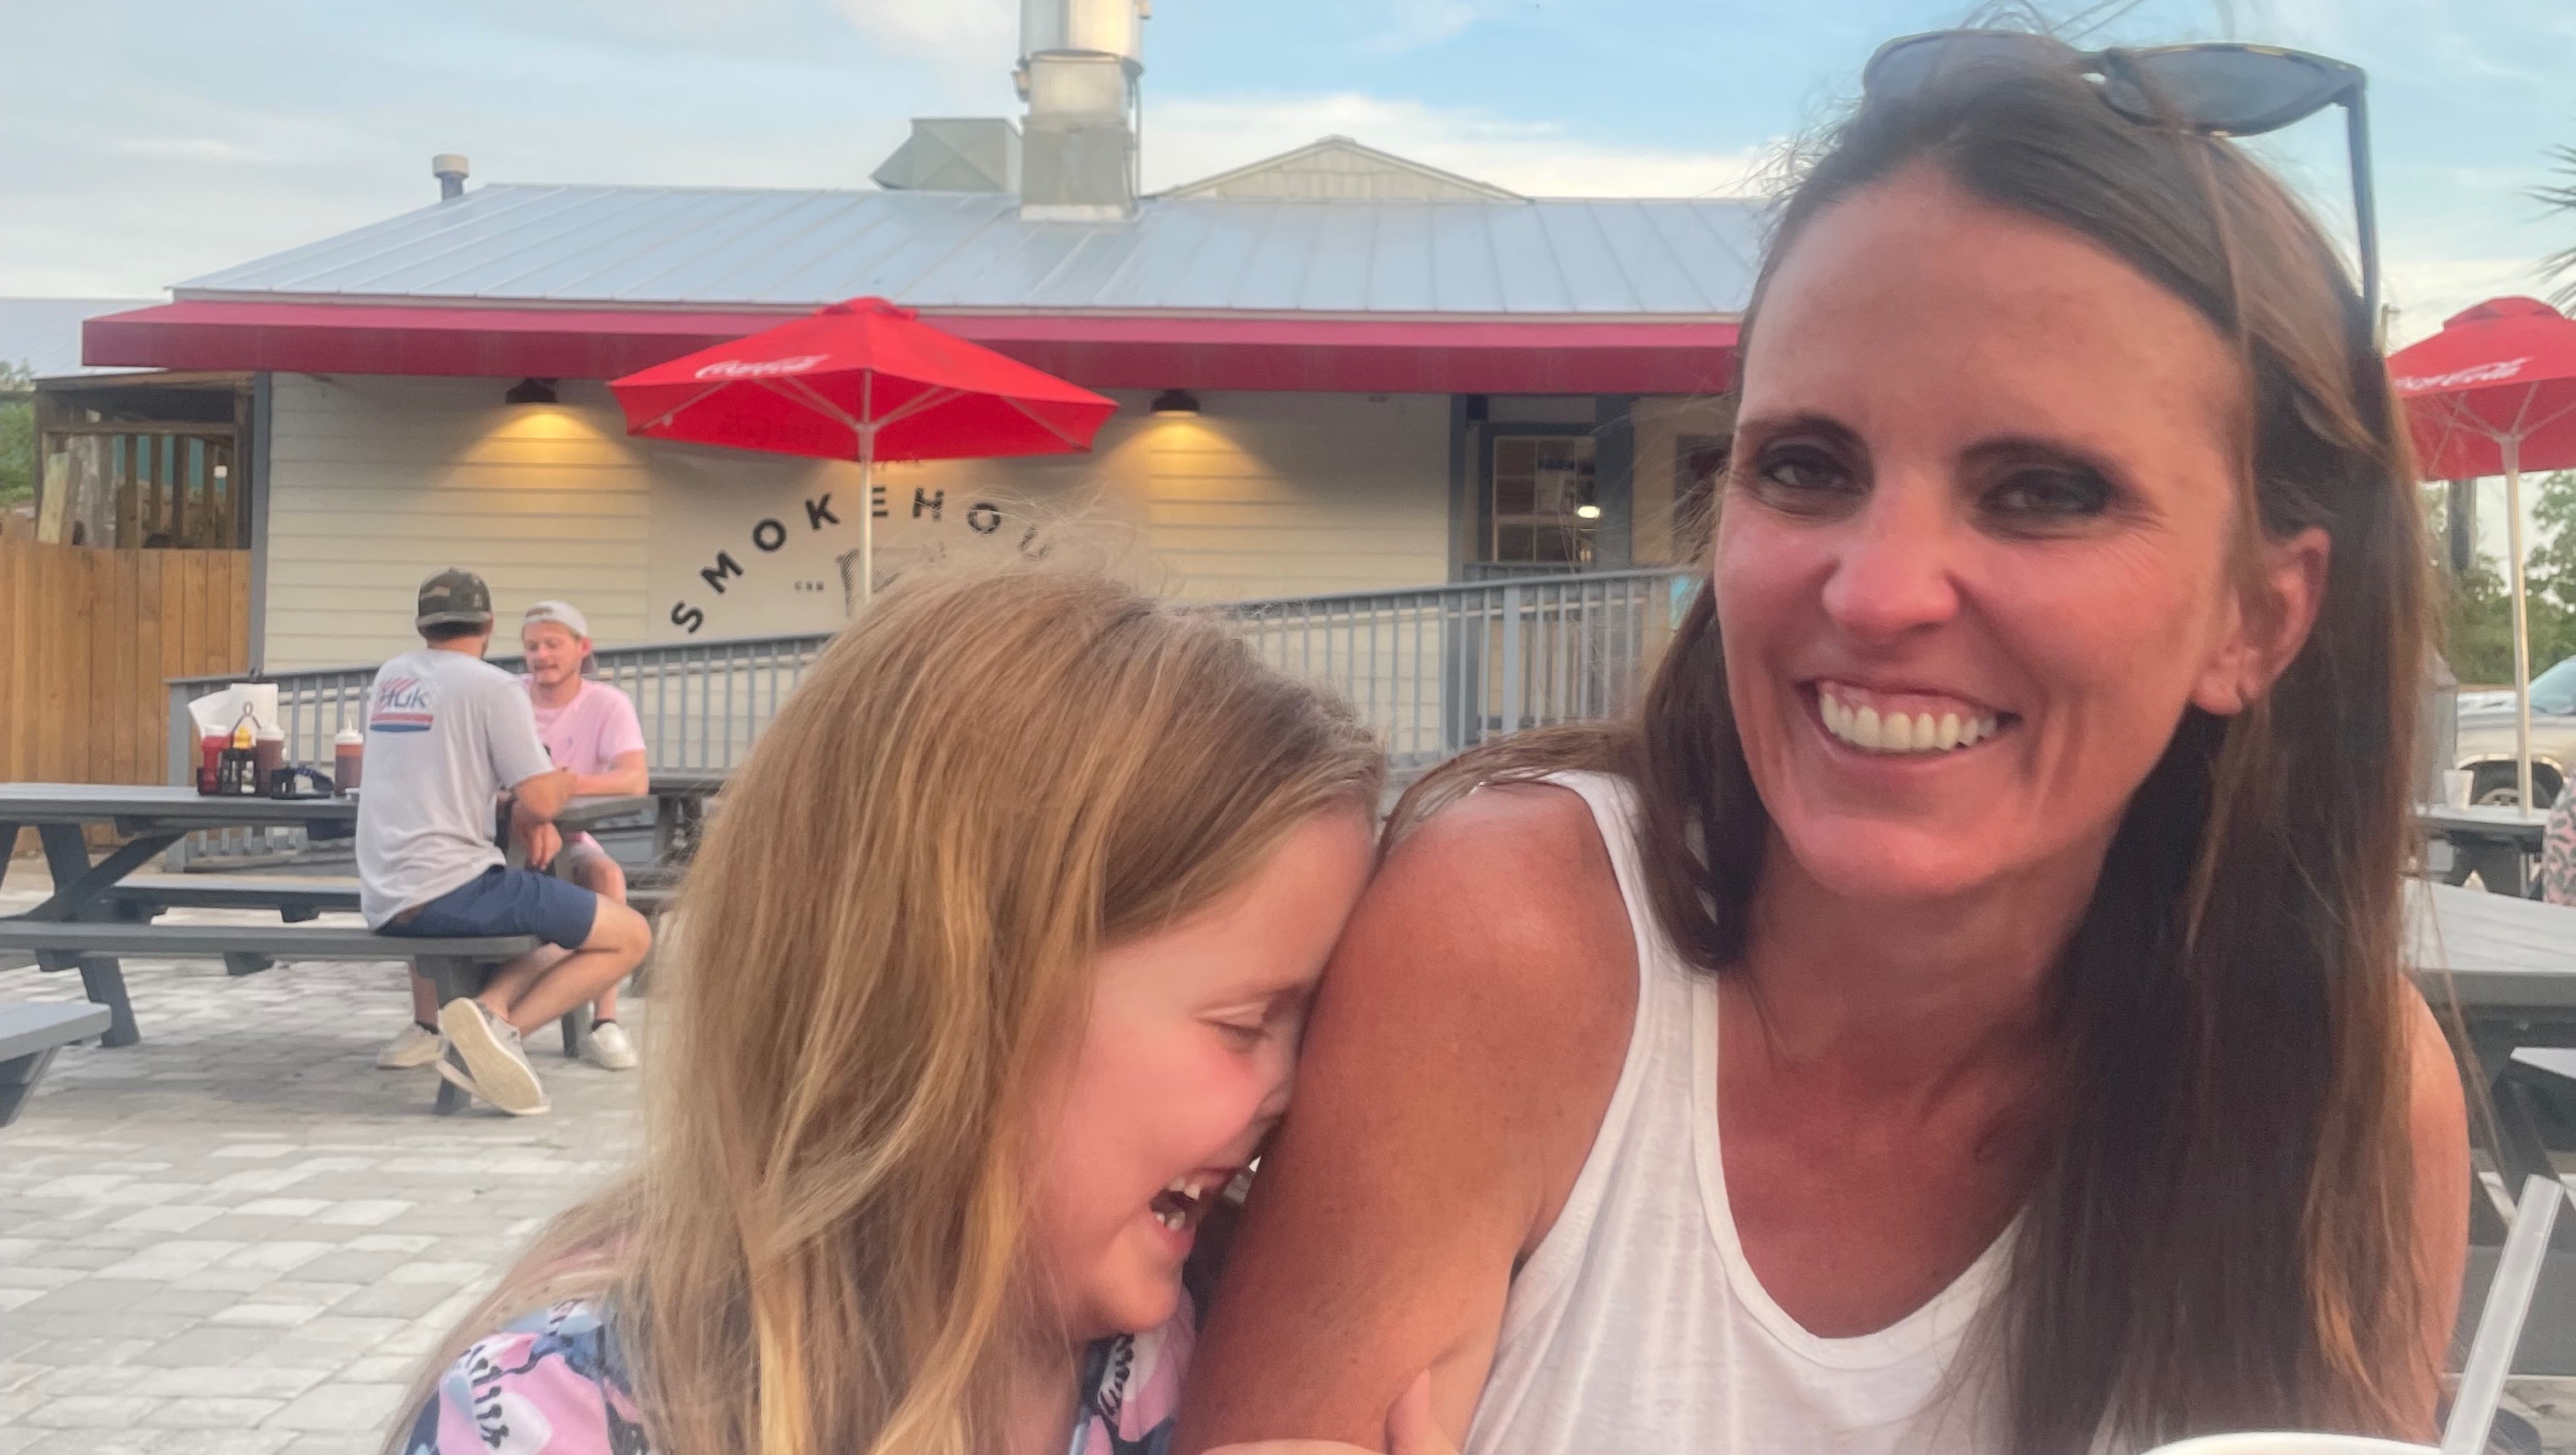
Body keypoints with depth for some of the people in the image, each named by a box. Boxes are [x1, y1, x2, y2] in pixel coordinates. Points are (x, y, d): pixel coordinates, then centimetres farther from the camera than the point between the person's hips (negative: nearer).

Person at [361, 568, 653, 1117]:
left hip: (382, 903, 8)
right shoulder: (492, 687, -6)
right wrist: (561, 785, 13)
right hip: (452, 891, -8)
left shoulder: (388, 678, 15)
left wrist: (525, 813, 14)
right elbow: (540, 802, -11)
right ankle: (503, 1026, -19)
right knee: (631, 935, 0)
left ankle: (433, 1028, 0)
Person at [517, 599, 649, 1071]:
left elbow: (636, 779, -22)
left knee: (607, 873, -33)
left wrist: (576, 784, -41)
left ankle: (604, 1024, -28)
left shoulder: (608, 704, -5)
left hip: (565, 841, -1)